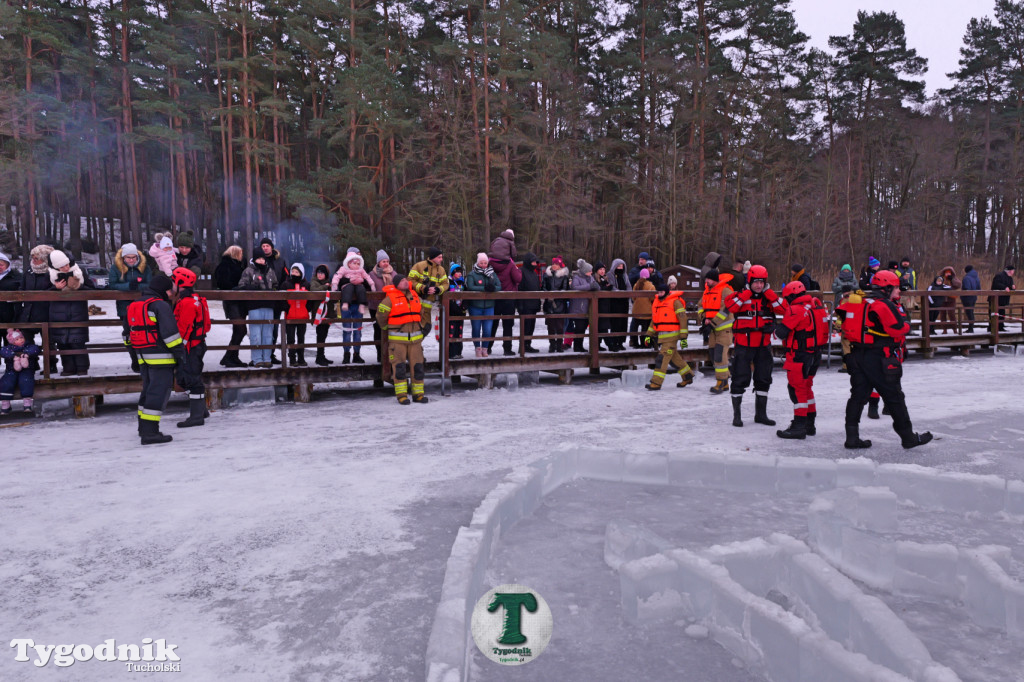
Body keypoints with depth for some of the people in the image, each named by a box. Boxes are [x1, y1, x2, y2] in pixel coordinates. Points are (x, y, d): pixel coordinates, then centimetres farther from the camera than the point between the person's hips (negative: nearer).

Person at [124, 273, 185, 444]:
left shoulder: (134, 306, 18)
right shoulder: (161, 306, -11)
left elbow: (128, 335, 23)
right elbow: (170, 333, -19)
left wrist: (135, 358, 29)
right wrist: (180, 354, -15)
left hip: (143, 357, 9)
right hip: (160, 357, -9)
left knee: (149, 389, 20)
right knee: (159, 391, -7)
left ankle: (144, 427, 29)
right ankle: (150, 432, -10)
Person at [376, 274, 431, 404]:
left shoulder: (414, 295, 11)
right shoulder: (390, 298, -7)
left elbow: (423, 311, 25)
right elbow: (381, 314, 1)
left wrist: (425, 325, 19)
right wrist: (386, 328, 12)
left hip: (415, 338, 5)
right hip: (397, 339, -5)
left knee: (418, 366, 4)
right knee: (399, 367, -5)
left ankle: (418, 393, 13)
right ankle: (401, 395, 1)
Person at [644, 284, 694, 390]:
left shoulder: (675, 302, -8)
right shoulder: (656, 302, 15)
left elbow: (682, 319, -10)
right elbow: (654, 320, 23)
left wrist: (683, 337, -12)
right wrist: (649, 334, 20)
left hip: (671, 335, -8)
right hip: (661, 336, 8)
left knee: (662, 358, -12)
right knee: (674, 357, 14)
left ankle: (656, 383, -11)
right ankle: (687, 376, 30)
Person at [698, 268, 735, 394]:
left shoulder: (725, 290, -13)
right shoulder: (707, 290, 11)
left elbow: (725, 310, -20)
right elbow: (701, 306, 16)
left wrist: (711, 324, -20)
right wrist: (704, 320, 0)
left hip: (724, 328, -8)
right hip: (712, 328, 8)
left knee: (720, 355, -14)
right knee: (714, 355, 9)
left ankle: (721, 382, -8)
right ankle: (724, 383, 19)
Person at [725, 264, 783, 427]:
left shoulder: (769, 297, 8)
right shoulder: (740, 294, -4)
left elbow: (782, 310, -7)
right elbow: (730, 306, -24)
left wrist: (768, 293, -10)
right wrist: (747, 293, -19)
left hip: (763, 345, 5)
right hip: (743, 344, -4)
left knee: (763, 380, 12)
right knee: (740, 379, -2)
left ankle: (761, 414, 26)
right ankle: (737, 414, 9)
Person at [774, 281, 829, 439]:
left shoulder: (796, 309, -17)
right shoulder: (817, 305, 9)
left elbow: (781, 332, -17)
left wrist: (776, 331, 4)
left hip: (800, 355, -9)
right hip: (815, 354, 9)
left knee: (797, 388, -4)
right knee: (806, 387, 18)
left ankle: (799, 425, -5)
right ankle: (810, 424, 26)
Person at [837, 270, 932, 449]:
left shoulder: (860, 301, 12)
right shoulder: (885, 305, -12)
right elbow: (899, 328, -17)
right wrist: (905, 324, 3)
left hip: (857, 356, 8)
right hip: (878, 359, -8)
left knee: (858, 395, 9)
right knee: (894, 397, 4)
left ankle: (852, 438, 8)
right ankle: (908, 437, 16)